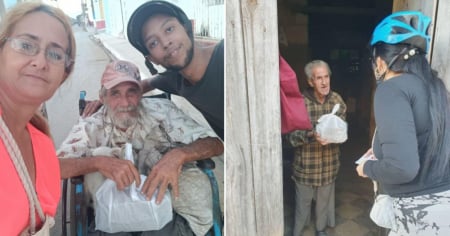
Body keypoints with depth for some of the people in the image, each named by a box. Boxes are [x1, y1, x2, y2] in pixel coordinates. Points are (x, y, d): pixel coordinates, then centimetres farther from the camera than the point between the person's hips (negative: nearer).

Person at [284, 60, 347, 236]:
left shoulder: (337, 100, -4)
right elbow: (289, 136, -19)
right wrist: (311, 135, -35)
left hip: (329, 163, 4)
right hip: (305, 163, -4)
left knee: (324, 200, 22)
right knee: (303, 201, 12)